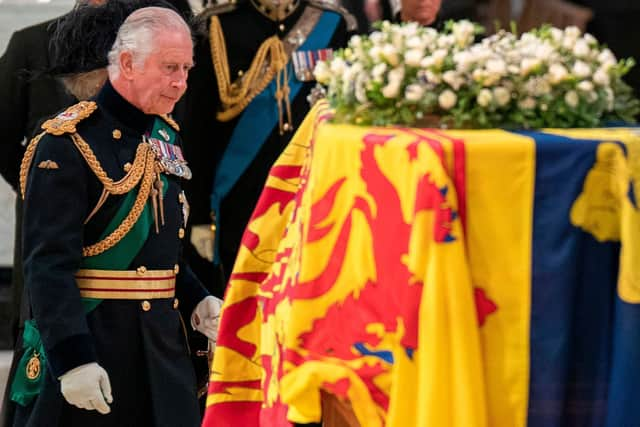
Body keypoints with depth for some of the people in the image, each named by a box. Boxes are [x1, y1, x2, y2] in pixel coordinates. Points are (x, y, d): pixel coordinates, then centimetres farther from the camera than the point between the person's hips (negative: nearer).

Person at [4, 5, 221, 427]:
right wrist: (73, 358, -25)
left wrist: (195, 299, 5)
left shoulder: (165, 138, 12)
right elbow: (50, 264, -18)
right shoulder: (68, 145, -13)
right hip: (91, 344, -7)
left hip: (162, 343, 7)